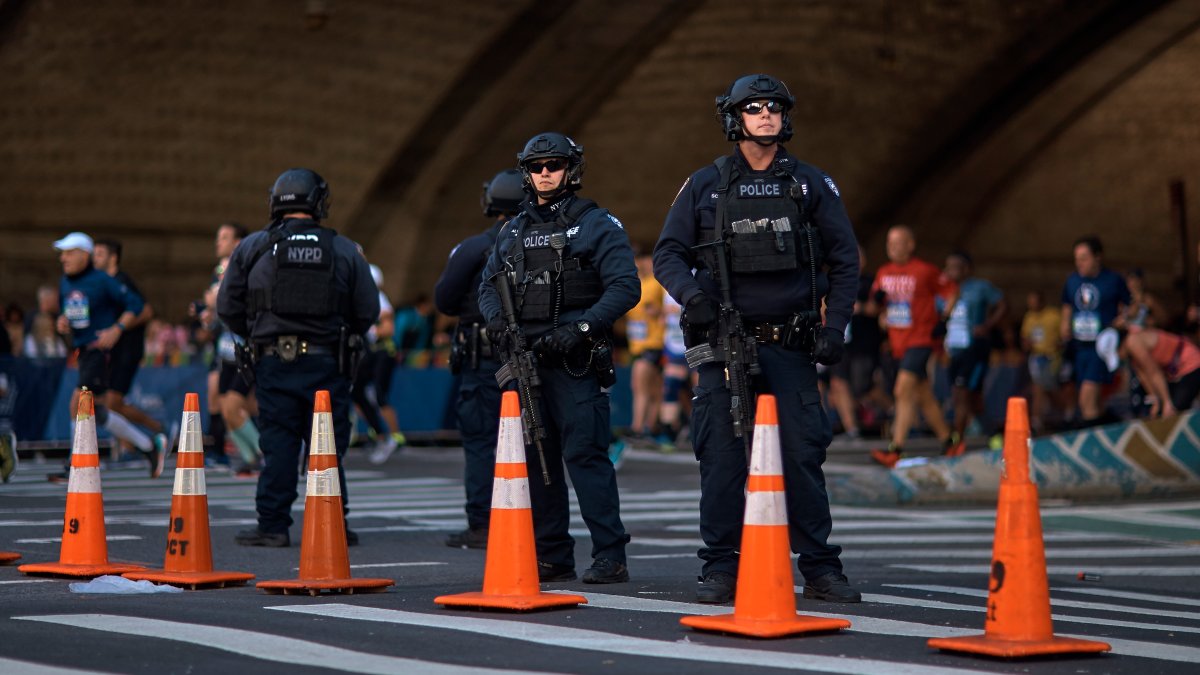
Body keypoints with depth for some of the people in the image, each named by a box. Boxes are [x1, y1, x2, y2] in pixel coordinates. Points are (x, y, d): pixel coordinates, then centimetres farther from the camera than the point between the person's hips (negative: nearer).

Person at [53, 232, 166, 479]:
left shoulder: (101, 281, -9)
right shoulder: (65, 283, 11)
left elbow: (135, 304, -8)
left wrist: (117, 330, -17)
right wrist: (62, 321, 3)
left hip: (102, 349, -8)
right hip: (83, 351, 8)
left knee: (79, 403, -15)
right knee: (95, 411, 9)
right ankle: (149, 445, 20)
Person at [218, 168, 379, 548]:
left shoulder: (252, 248, 3)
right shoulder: (344, 250, 2)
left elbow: (227, 307, 5)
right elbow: (368, 310, 3)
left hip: (273, 361, 1)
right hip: (327, 364, -1)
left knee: (277, 445, 5)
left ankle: (273, 526, 5)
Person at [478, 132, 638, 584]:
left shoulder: (597, 225, 0)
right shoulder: (514, 231, 17)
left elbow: (625, 287, -8)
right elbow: (489, 284, 20)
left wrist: (580, 329, -18)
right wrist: (496, 319, -2)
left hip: (575, 361, -6)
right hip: (526, 357, 6)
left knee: (585, 454, -11)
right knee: (537, 458, 8)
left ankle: (610, 557, -9)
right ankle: (551, 556, 16)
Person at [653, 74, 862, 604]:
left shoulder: (811, 185, 8)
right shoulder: (705, 186, 6)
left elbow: (844, 260, 8)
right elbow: (668, 254, 6)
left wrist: (834, 327, -2)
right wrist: (691, 293, -14)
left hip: (790, 344, 0)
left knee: (803, 455, -2)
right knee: (721, 456, -1)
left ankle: (820, 569, 5)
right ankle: (721, 568, 7)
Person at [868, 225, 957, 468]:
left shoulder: (925, 272, -8)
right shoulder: (883, 273, 10)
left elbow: (952, 293, 0)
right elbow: (876, 301, 20)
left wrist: (943, 319, -10)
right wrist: (877, 299, -2)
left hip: (920, 340, -7)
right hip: (898, 343, 7)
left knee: (904, 390, -19)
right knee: (923, 396, 13)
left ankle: (896, 450, -23)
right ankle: (948, 442, 27)